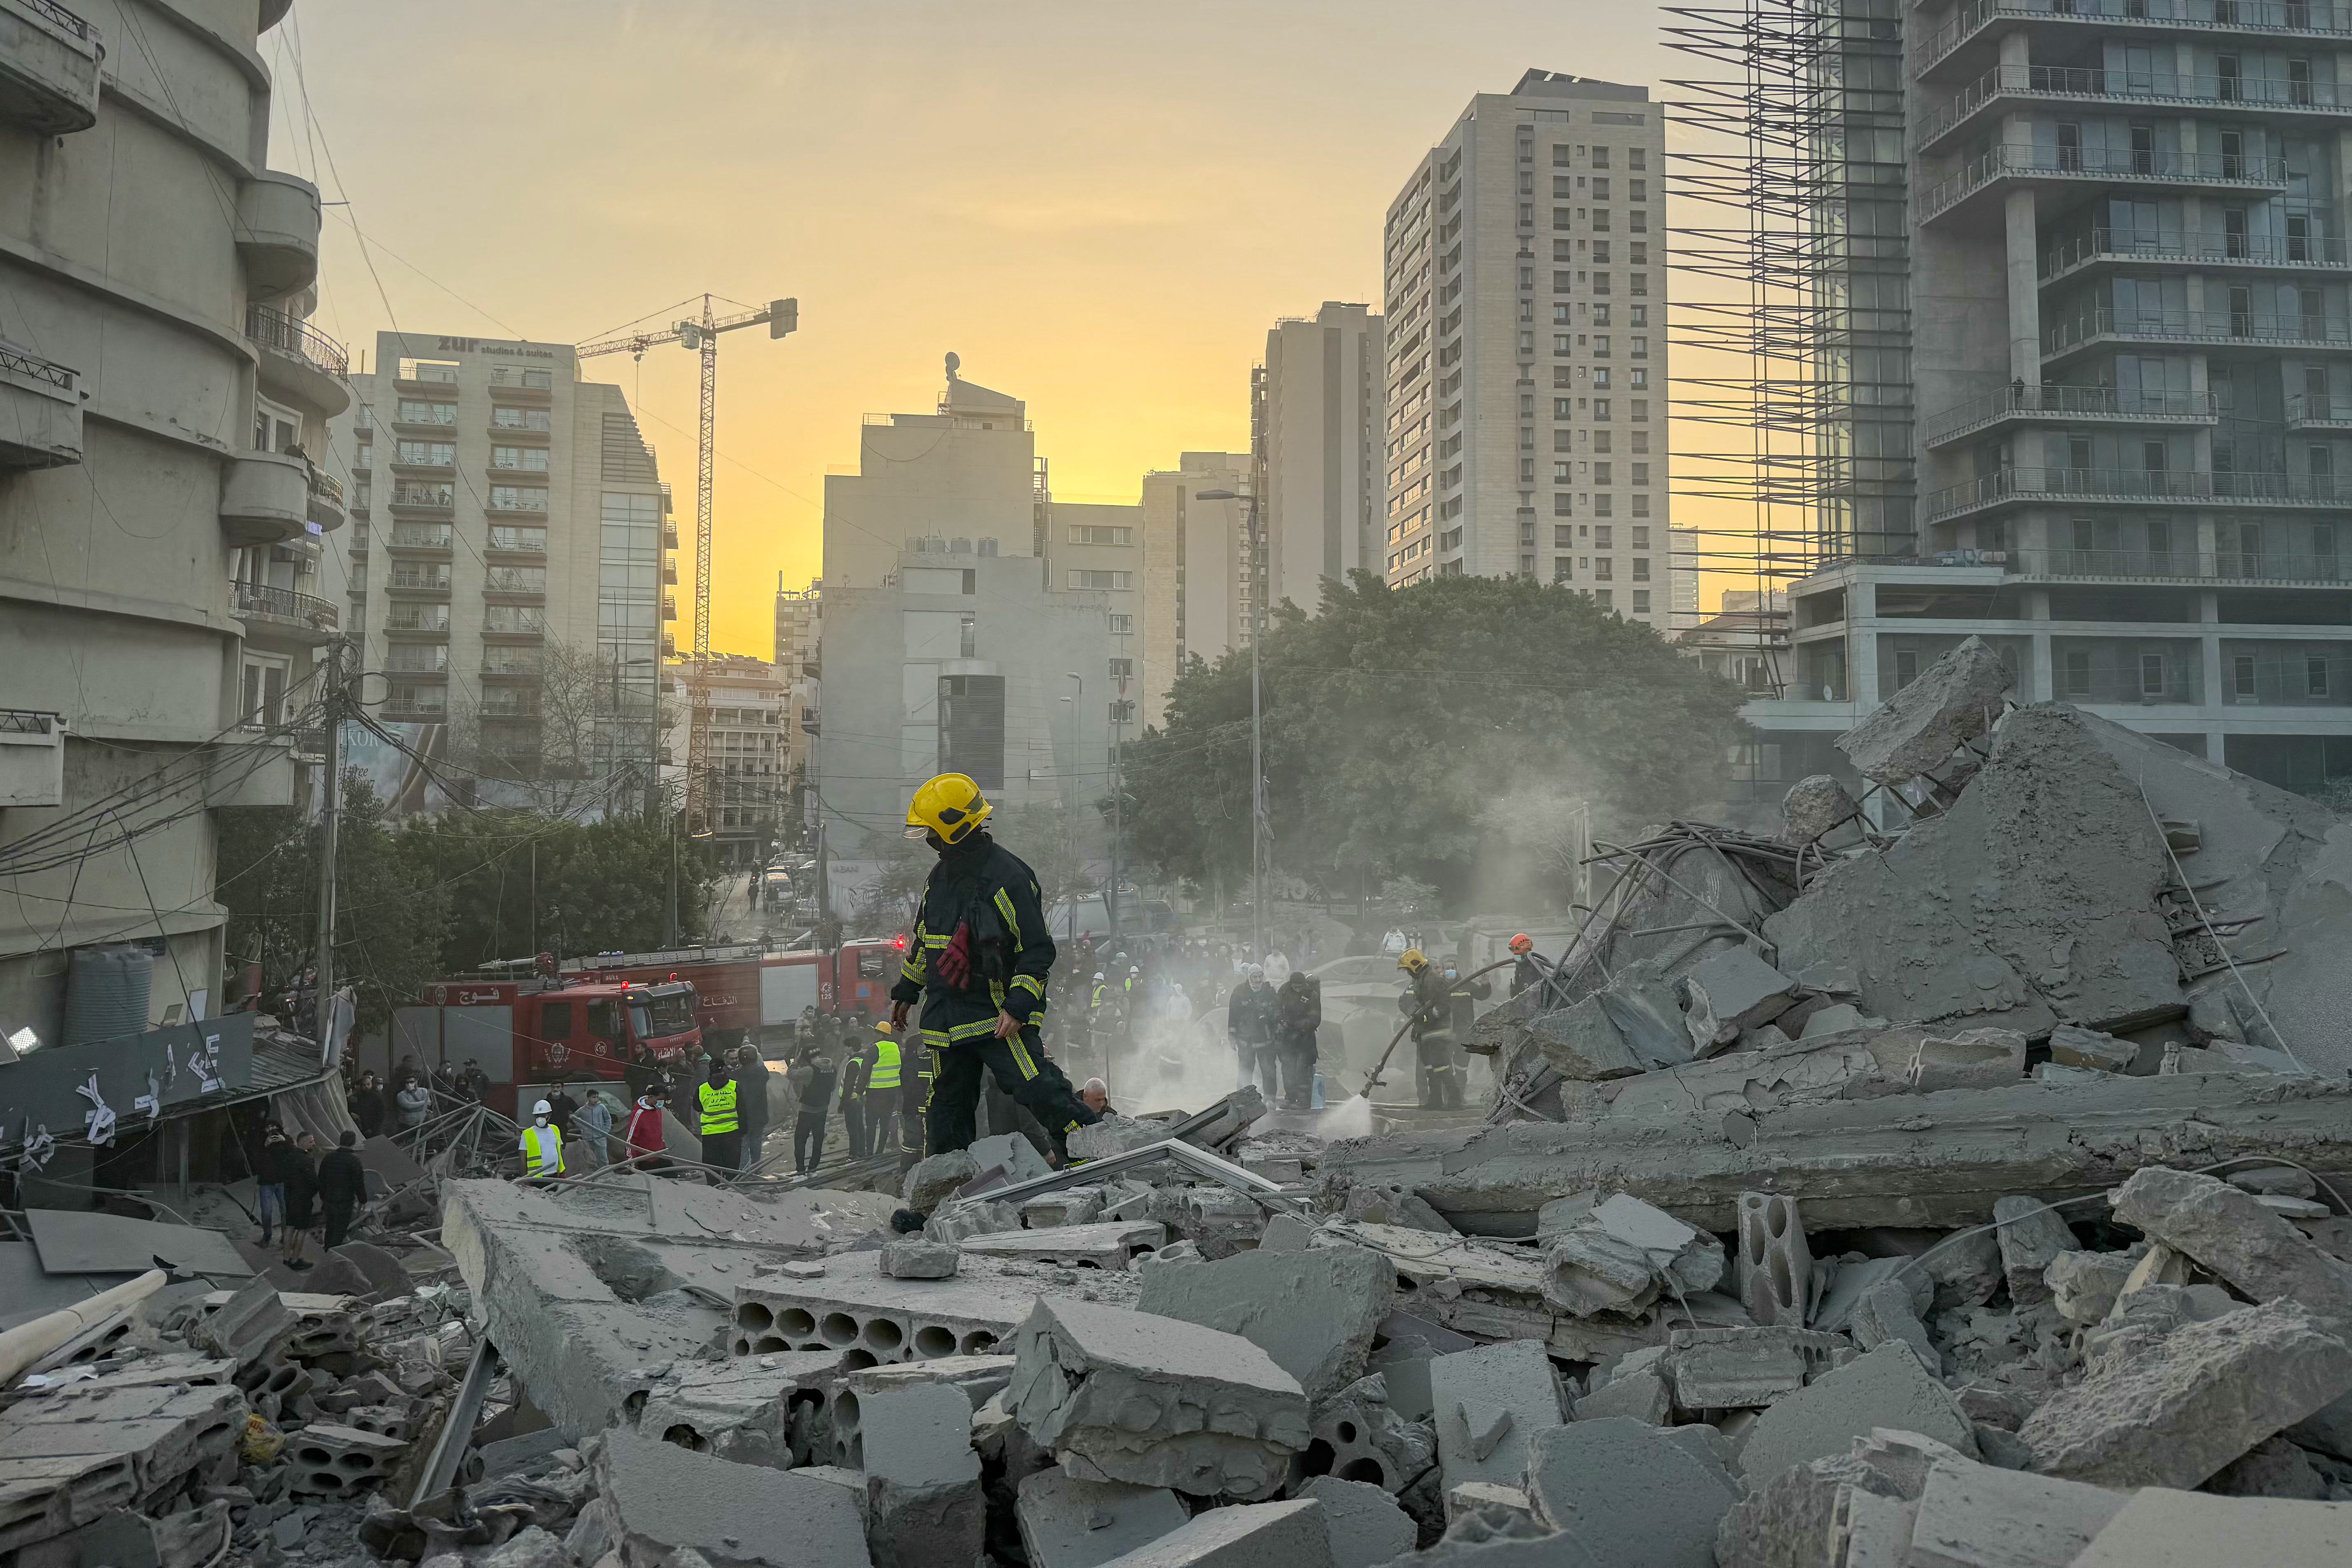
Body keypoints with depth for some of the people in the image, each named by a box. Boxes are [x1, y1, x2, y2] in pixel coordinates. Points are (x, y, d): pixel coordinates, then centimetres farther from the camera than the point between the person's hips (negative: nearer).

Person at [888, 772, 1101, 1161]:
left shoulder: (1009, 876, -13)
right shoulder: (941, 875, 13)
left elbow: (1039, 950, -13)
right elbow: (923, 938, 27)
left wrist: (1018, 1006, -21)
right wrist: (906, 992, 31)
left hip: (999, 1015, -7)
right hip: (945, 1019, 7)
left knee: (1039, 1089, -18)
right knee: (947, 1104, 11)